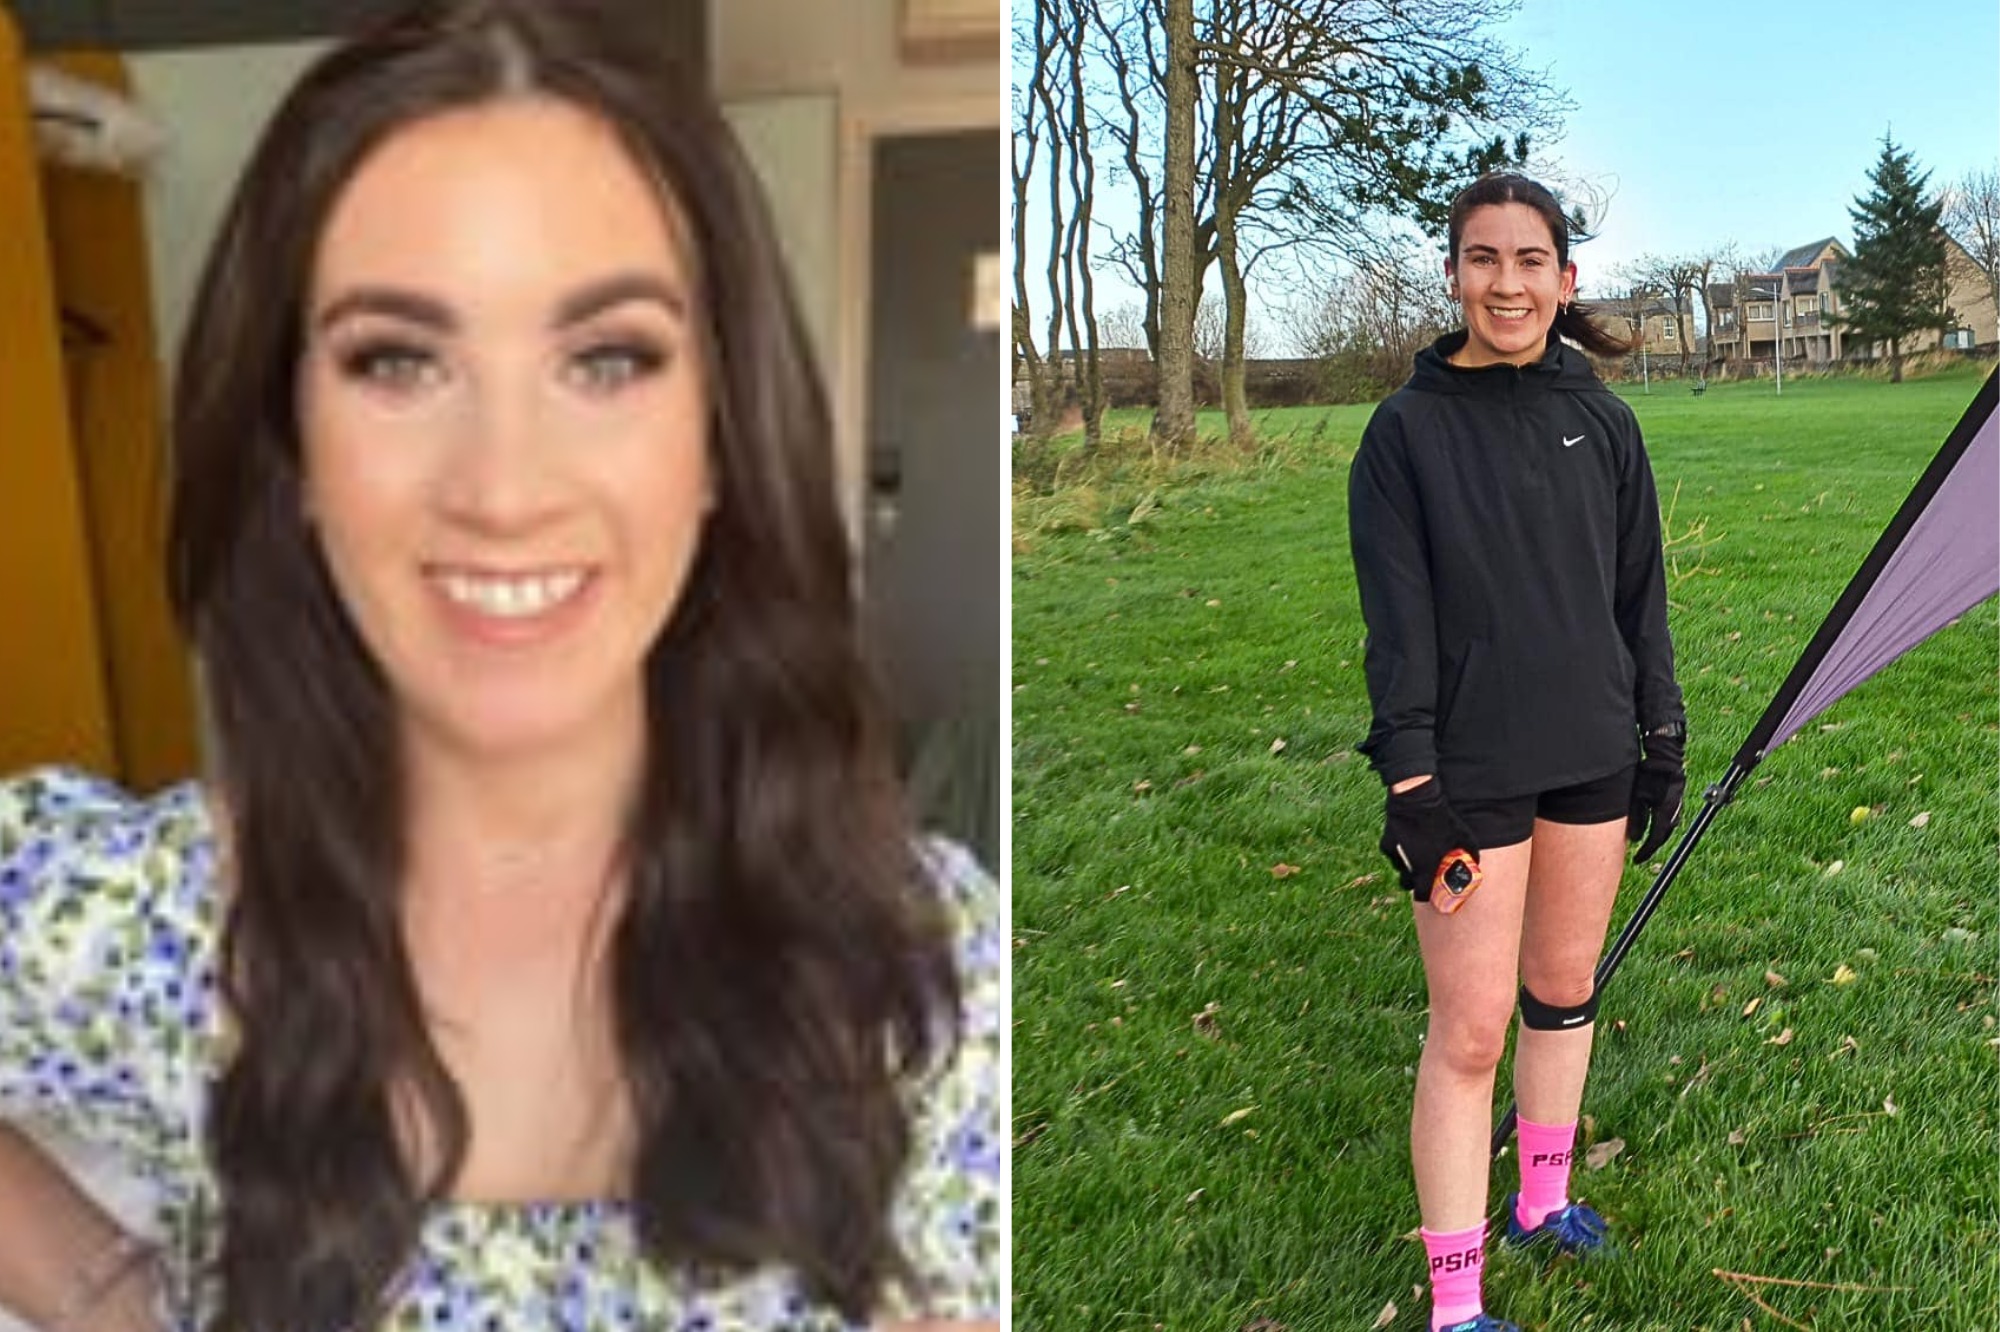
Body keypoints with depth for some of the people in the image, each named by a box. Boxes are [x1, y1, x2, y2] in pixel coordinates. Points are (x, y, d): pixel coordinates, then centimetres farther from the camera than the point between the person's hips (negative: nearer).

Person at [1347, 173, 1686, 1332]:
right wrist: (1410, 784, -14)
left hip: (1595, 755, 5)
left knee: (1566, 988, 17)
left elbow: (1642, 594, 10)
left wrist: (1664, 738, 9)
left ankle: (1545, 1200, 38)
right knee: (1471, 1027, -2)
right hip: (1474, 769, -4)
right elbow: (1399, 619, -11)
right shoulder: (1408, 430, -7)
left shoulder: (1604, 423, 4)